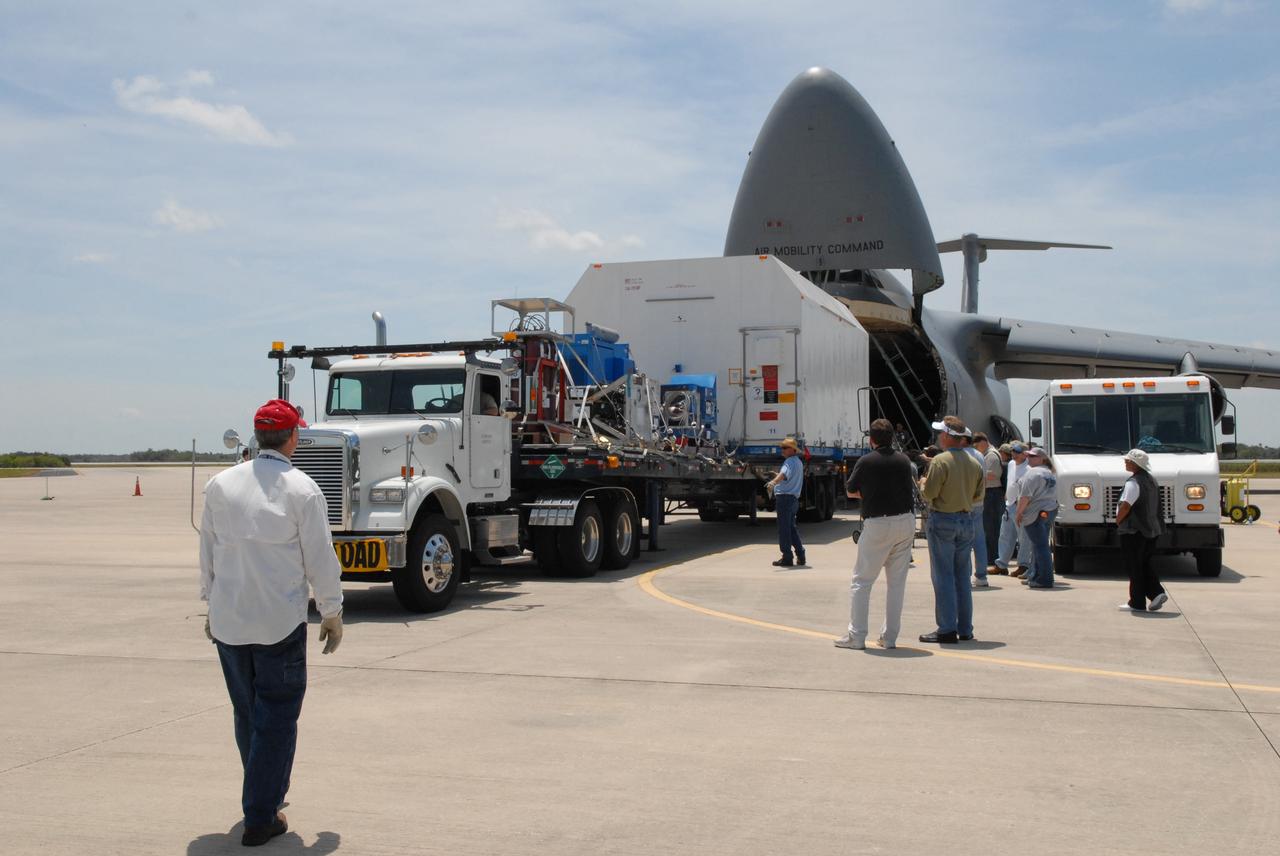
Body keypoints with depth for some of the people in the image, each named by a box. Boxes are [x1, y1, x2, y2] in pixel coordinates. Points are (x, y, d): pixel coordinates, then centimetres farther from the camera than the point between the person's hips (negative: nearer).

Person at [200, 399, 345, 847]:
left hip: (228, 619, 5)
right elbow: (320, 558, -6)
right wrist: (332, 614, 5)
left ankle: (266, 793, 35)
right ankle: (260, 818, 4)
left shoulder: (220, 485, 3)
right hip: (281, 621, -5)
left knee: (246, 713, 19)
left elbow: (207, 552, 11)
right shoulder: (302, 489, -9)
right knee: (276, 717, 4)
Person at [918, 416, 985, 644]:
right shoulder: (974, 463, 6)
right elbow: (979, 495, 10)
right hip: (967, 520, 7)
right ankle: (965, 629, 15)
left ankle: (947, 629, -3)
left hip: (942, 520, -6)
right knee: (962, 576, 12)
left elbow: (929, 494, -17)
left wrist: (923, 483, 4)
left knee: (943, 576, -2)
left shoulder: (940, 461, -15)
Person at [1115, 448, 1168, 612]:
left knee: (1135, 567, 0)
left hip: (1134, 531, -9)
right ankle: (1157, 593, 6)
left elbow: (1125, 506, -25)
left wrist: (1118, 520, -8)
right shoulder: (1151, 480, 12)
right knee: (1145, 563, 19)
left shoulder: (1134, 483, -19)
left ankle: (1137, 603, 5)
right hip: (1152, 529, 9)